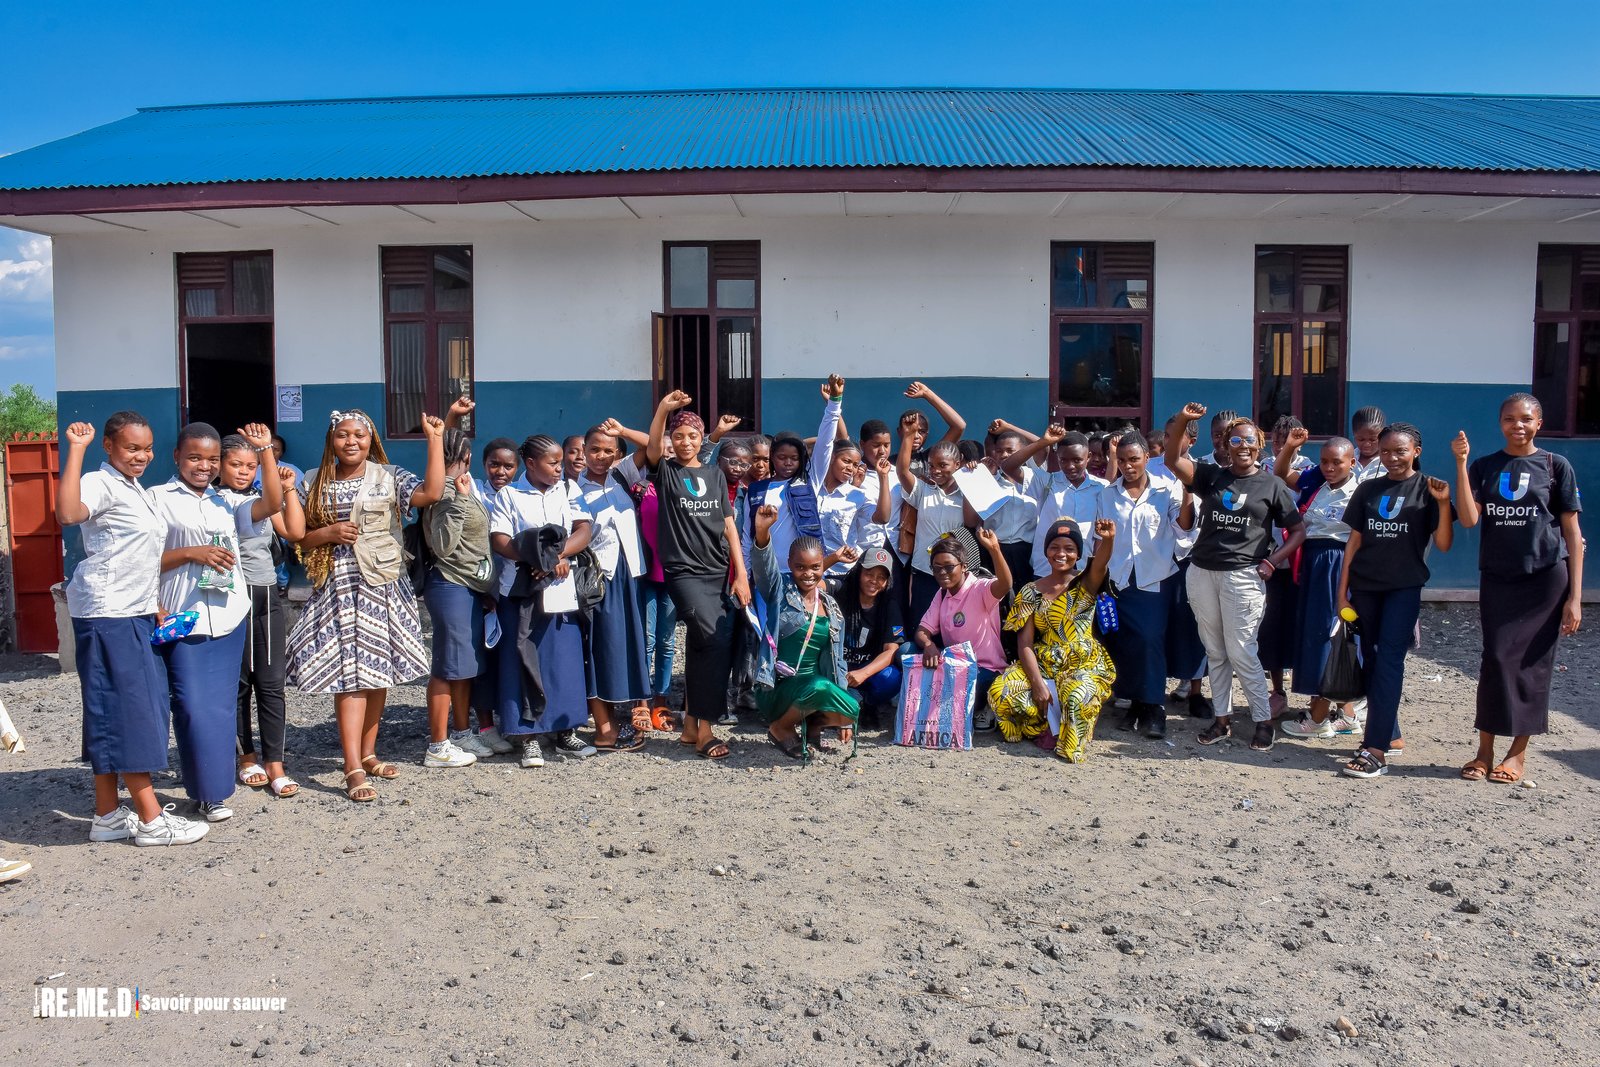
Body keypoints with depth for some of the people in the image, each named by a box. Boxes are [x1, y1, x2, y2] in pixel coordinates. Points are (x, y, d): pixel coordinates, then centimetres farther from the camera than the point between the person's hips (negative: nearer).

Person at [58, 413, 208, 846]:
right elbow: (67, 513, -33)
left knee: (115, 716, 12)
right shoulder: (101, 484, -10)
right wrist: (76, 450, -31)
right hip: (107, 613, -10)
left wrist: (156, 608, 20)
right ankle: (151, 819, -2)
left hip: (135, 612, 10)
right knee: (128, 710, -7)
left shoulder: (139, 491, 18)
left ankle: (108, 815, 20)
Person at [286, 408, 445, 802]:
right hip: (339, 588, -1)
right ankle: (353, 769, -11)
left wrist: (435, 440, -12)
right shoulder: (316, 485, 6)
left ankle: (368, 753, 23)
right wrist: (328, 534, -11)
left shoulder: (387, 476, 3)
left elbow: (431, 492, -13)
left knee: (380, 670, 8)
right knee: (350, 673, -9)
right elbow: (298, 537, 9)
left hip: (384, 585, 1)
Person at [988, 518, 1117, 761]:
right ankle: (1050, 725, 4)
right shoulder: (1031, 592, 4)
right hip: (1043, 664, 3)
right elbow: (1025, 643, -3)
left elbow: (1100, 563, -25)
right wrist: (1037, 683, -17)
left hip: (1085, 665, -2)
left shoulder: (1086, 583, 0)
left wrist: (1109, 539, -49)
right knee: (1000, 692, -24)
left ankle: (1069, 739, -1)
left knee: (1078, 698, -37)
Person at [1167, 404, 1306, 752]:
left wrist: (1272, 561, -4)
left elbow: (1298, 531, 8)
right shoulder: (1212, 476, 9)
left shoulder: (1272, 485, 3)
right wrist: (1182, 421, -15)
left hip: (1243, 576, -3)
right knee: (1214, 651, 10)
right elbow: (1173, 461, -5)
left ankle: (1263, 720, 10)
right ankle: (1222, 717, 20)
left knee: (1240, 652, -4)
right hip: (1202, 573, 4)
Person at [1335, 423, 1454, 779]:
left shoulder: (1426, 489, -1)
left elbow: (1443, 544, -6)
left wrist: (1443, 503, -21)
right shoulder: (1367, 490, 8)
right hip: (1365, 587, 4)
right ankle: (1388, 733, 22)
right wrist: (1343, 592, 6)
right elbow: (1354, 542, 9)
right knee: (1371, 661, 8)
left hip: (1404, 588, -4)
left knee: (1389, 661, -10)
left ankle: (1375, 750, -14)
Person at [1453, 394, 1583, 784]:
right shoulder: (1484, 467, 7)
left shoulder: (1556, 466, 1)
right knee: (1497, 659, -1)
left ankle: (1519, 752, 13)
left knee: (1533, 663, 2)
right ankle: (1484, 751, 7)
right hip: (1497, 577, 1)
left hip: (1545, 577, -1)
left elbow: (1572, 533, 1)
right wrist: (1460, 462, -14)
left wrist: (1574, 596, -4)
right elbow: (1469, 519, -8)